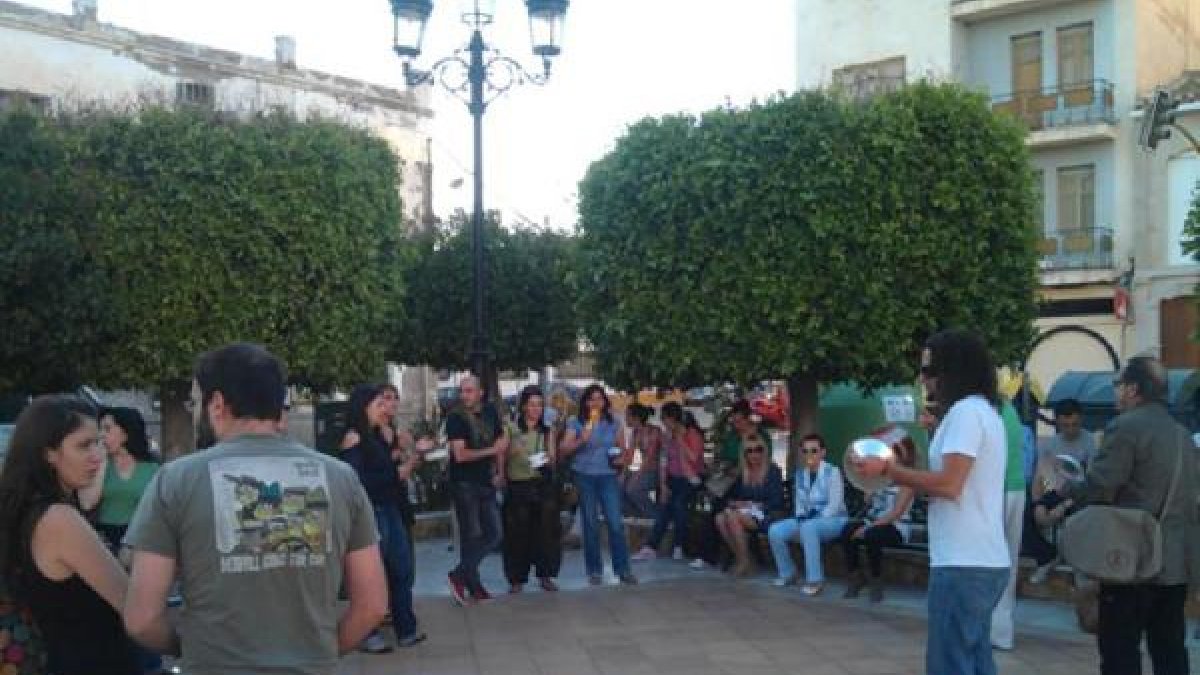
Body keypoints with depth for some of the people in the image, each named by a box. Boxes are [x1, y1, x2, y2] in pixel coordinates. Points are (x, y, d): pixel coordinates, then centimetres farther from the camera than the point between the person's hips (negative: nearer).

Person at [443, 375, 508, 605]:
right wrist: (491, 450, -14)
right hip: (464, 483, -6)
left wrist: (499, 472, 8)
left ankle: (459, 575, 12)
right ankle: (473, 587, 9)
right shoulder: (456, 418, -11)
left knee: (494, 534, 4)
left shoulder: (490, 411, 6)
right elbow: (460, 454, -19)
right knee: (472, 535, -1)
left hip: (486, 482, 6)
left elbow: (501, 441, 18)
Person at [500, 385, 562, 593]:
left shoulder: (547, 432, 9)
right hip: (517, 487, -3)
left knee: (546, 530, 2)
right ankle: (517, 578, 10)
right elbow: (502, 458, -1)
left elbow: (552, 461, 9)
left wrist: (547, 460, -11)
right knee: (517, 534, -1)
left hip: (543, 485, 3)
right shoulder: (511, 430, -1)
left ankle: (545, 575, 15)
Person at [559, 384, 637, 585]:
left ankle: (623, 569, 0)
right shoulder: (576, 423, 1)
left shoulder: (614, 423, 7)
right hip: (584, 477, -1)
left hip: (608, 476, 1)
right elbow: (564, 450, -5)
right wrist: (581, 440, -19)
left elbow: (622, 447, 18)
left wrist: (621, 458, -3)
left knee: (616, 523, -7)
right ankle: (594, 570, 13)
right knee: (591, 525, 5)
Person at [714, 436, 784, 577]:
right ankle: (739, 557, -12)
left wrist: (754, 505, -12)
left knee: (733, 517, -31)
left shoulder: (773, 471, -3)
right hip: (746, 512, 6)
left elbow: (776, 501, -10)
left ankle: (745, 561, -21)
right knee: (720, 519, -23)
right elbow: (731, 496, 16)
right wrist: (734, 503, -5)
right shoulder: (743, 474, 15)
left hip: (767, 515, -6)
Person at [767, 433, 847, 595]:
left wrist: (816, 519, -21)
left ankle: (815, 580, -33)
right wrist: (800, 517, -7)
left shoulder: (832, 472, -9)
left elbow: (835, 504, -14)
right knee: (775, 531, -18)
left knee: (808, 528, -40)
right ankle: (787, 573, 1)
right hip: (807, 519, 6)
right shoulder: (800, 474, 10)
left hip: (833, 519, -6)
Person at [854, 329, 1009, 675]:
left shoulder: (966, 412, -13)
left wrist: (889, 469, -11)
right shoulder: (983, 412, 19)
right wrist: (901, 472, 12)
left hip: (964, 563, -10)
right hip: (983, 561, 10)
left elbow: (948, 484, -21)